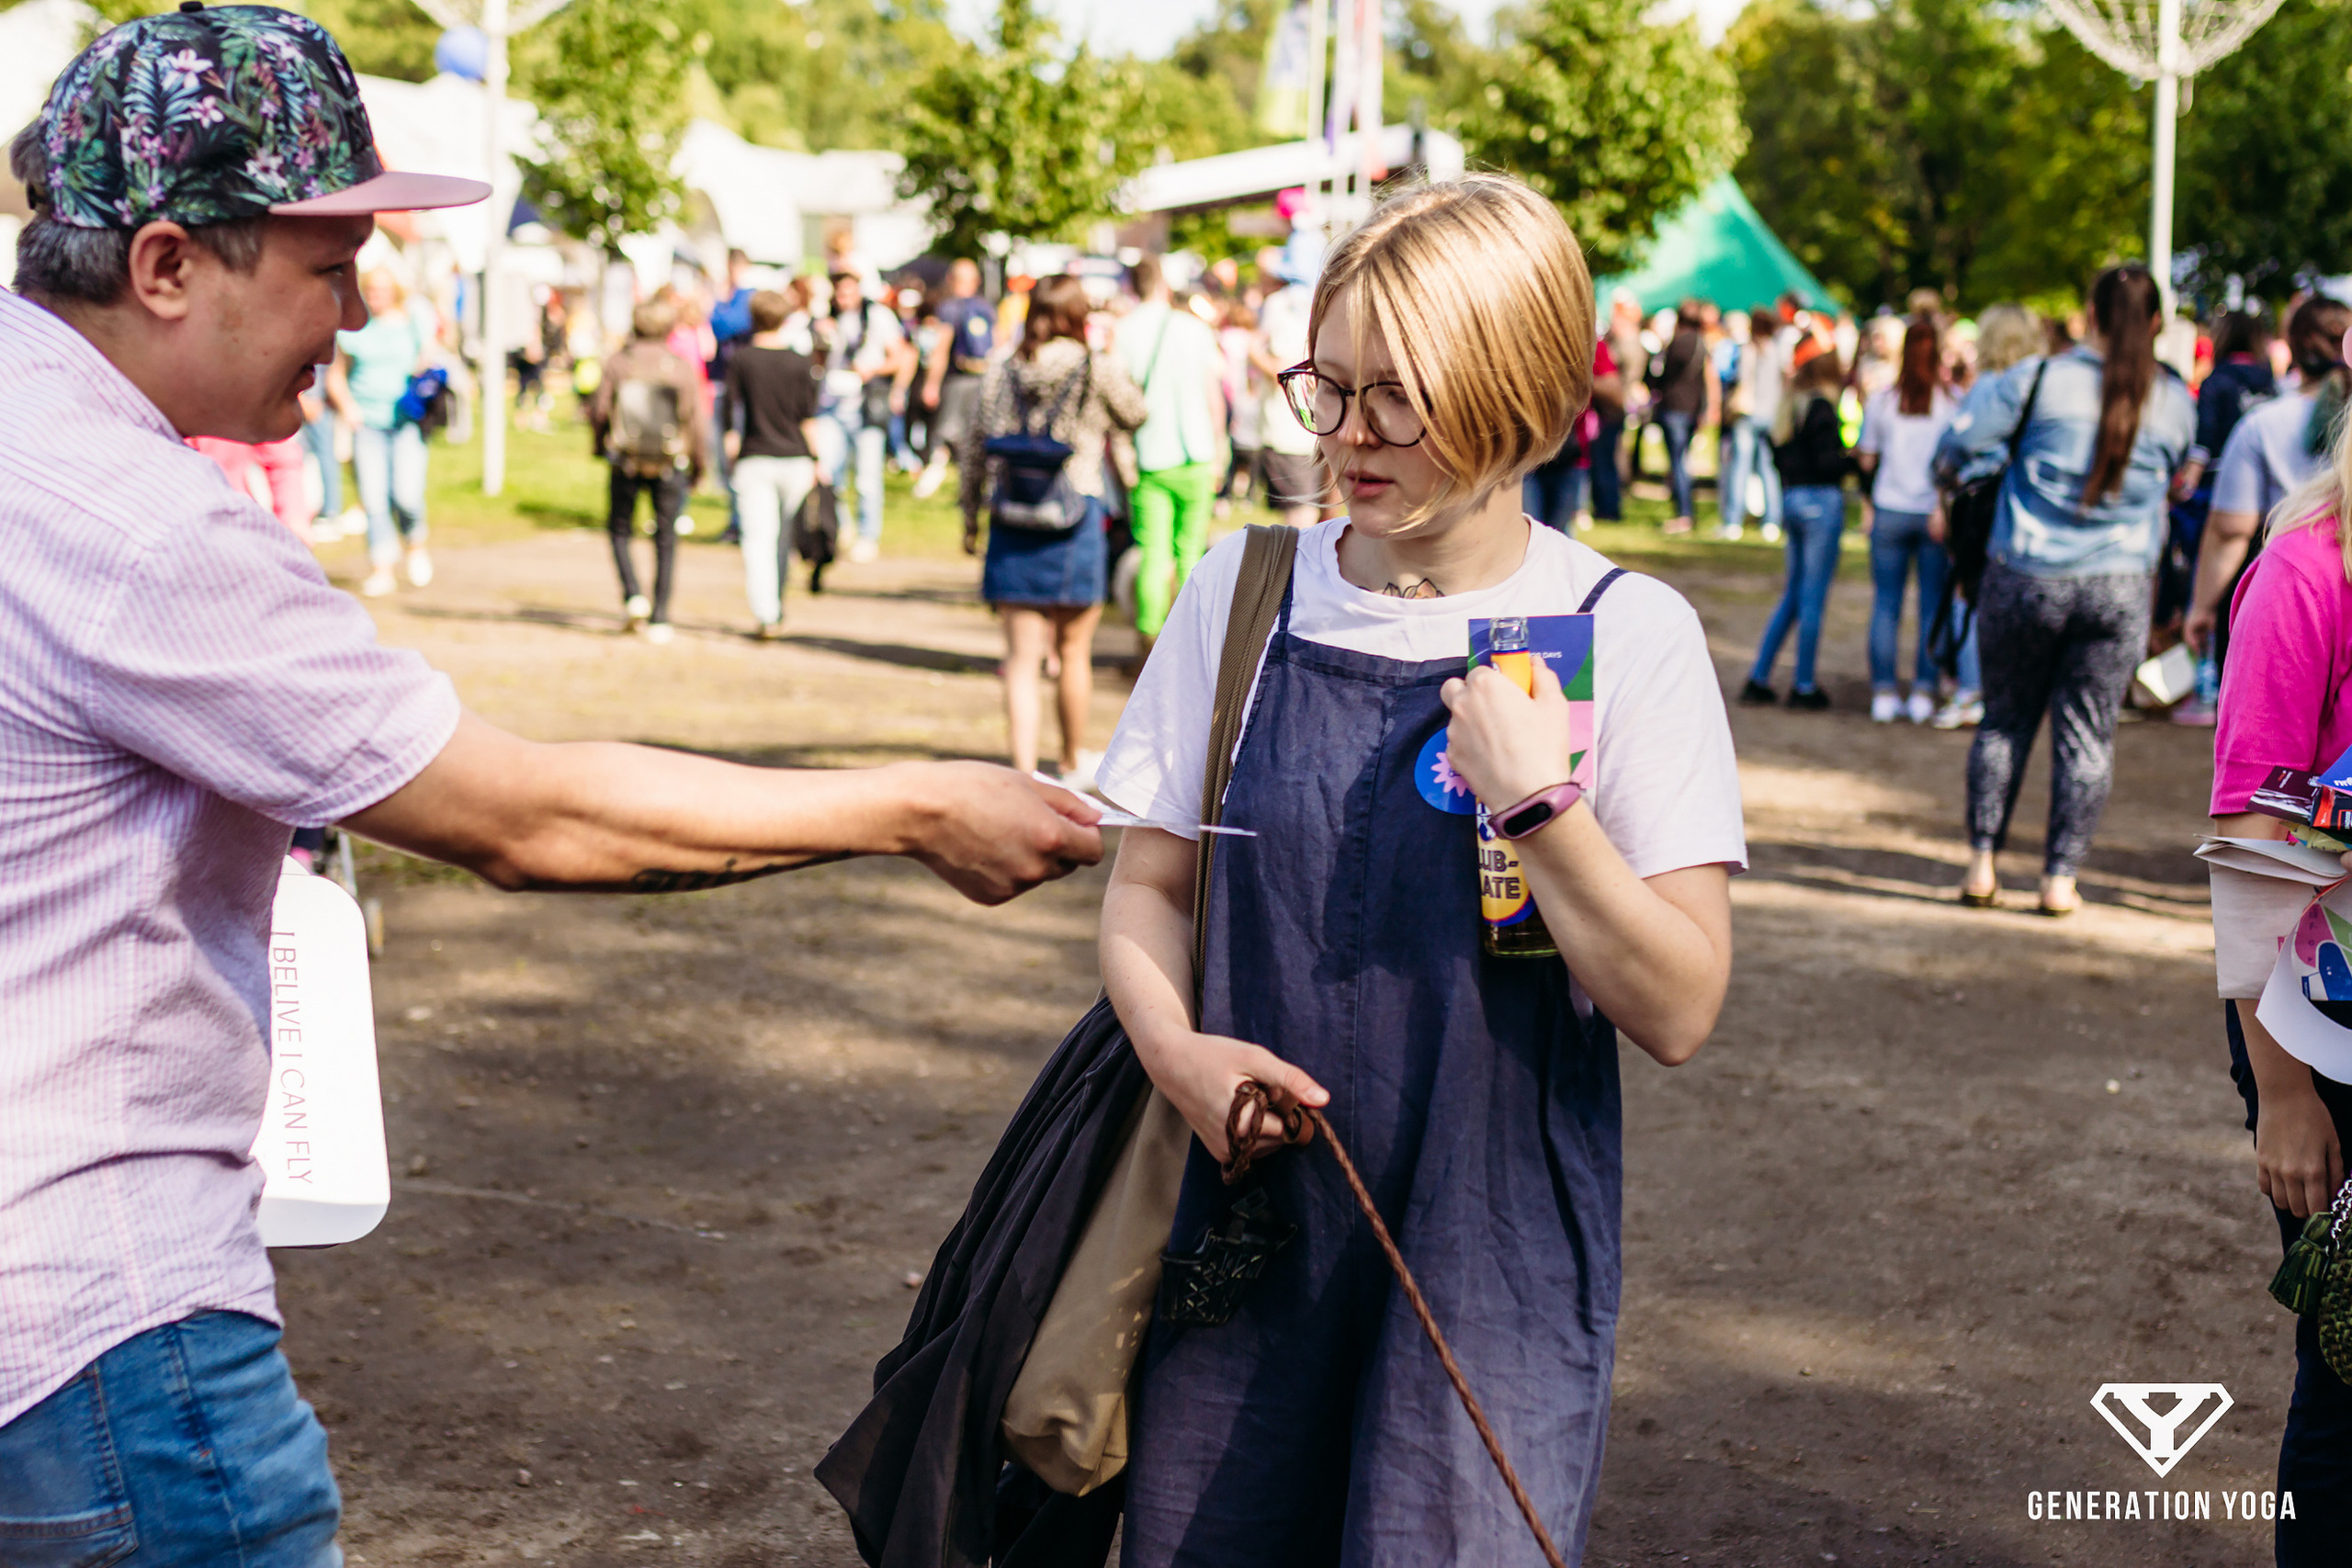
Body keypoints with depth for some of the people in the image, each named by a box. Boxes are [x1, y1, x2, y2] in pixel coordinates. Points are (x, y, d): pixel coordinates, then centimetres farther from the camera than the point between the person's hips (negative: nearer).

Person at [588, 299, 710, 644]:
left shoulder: (618, 363, -5)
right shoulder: (683, 367, -5)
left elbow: (598, 410, -4)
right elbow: (695, 421, -4)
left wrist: (599, 445, 15)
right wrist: (697, 466, 9)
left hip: (626, 462, 0)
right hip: (670, 464, 0)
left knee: (620, 529, 18)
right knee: (666, 539, 9)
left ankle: (632, 595, -3)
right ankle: (659, 619, 7)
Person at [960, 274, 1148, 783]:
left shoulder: (1000, 373, 2)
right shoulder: (1098, 370, -6)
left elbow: (974, 450, 6)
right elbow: (1135, 415, 12)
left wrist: (971, 514, 18)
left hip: (1012, 521, 2)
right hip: (1075, 516, -2)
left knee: (1021, 658, 3)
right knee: (1073, 652, 15)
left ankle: (1024, 772, -7)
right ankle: (1073, 762, 32)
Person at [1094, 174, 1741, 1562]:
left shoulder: (1623, 636, -7)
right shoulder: (1246, 595, 3)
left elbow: (1679, 1009, -9)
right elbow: (1149, 882, 9)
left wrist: (1538, 803, -22)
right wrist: (1176, 1049, -10)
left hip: (1494, 1254, -3)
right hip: (1248, 1215, 3)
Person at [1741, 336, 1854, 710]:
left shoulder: (1790, 405, 9)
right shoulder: (1821, 406, -15)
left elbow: (1778, 452, 13)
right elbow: (1828, 463, -18)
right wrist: (1858, 457, -6)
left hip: (1791, 498, 8)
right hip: (1821, 501, -8)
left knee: (1793, 594, 16)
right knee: (1813, 597, 0)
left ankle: (1758, 678, 14)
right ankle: (1804, 686, 6)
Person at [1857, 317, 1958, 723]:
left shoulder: (1881, 401, -1)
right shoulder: (1952, 401, -4)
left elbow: (1866, 459, 4)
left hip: (1890, 510, 1)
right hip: (1936, 514, -1)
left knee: (1886, 603, 6)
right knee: (1933, 605, 6)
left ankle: (1883, 694, 6)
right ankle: (1923, 694, 6)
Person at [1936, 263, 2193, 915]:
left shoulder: (2040, 378, -6)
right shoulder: (2174, 399, 2)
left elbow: (1957, 444, -5)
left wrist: (1950, 475, 16)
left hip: (2025, 578, -1)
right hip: (2119, 586, 1)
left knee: (2005, 720, 13)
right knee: (2087, 733, 8)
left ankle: (1982, 863, 12)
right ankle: (2061, 878, 10)